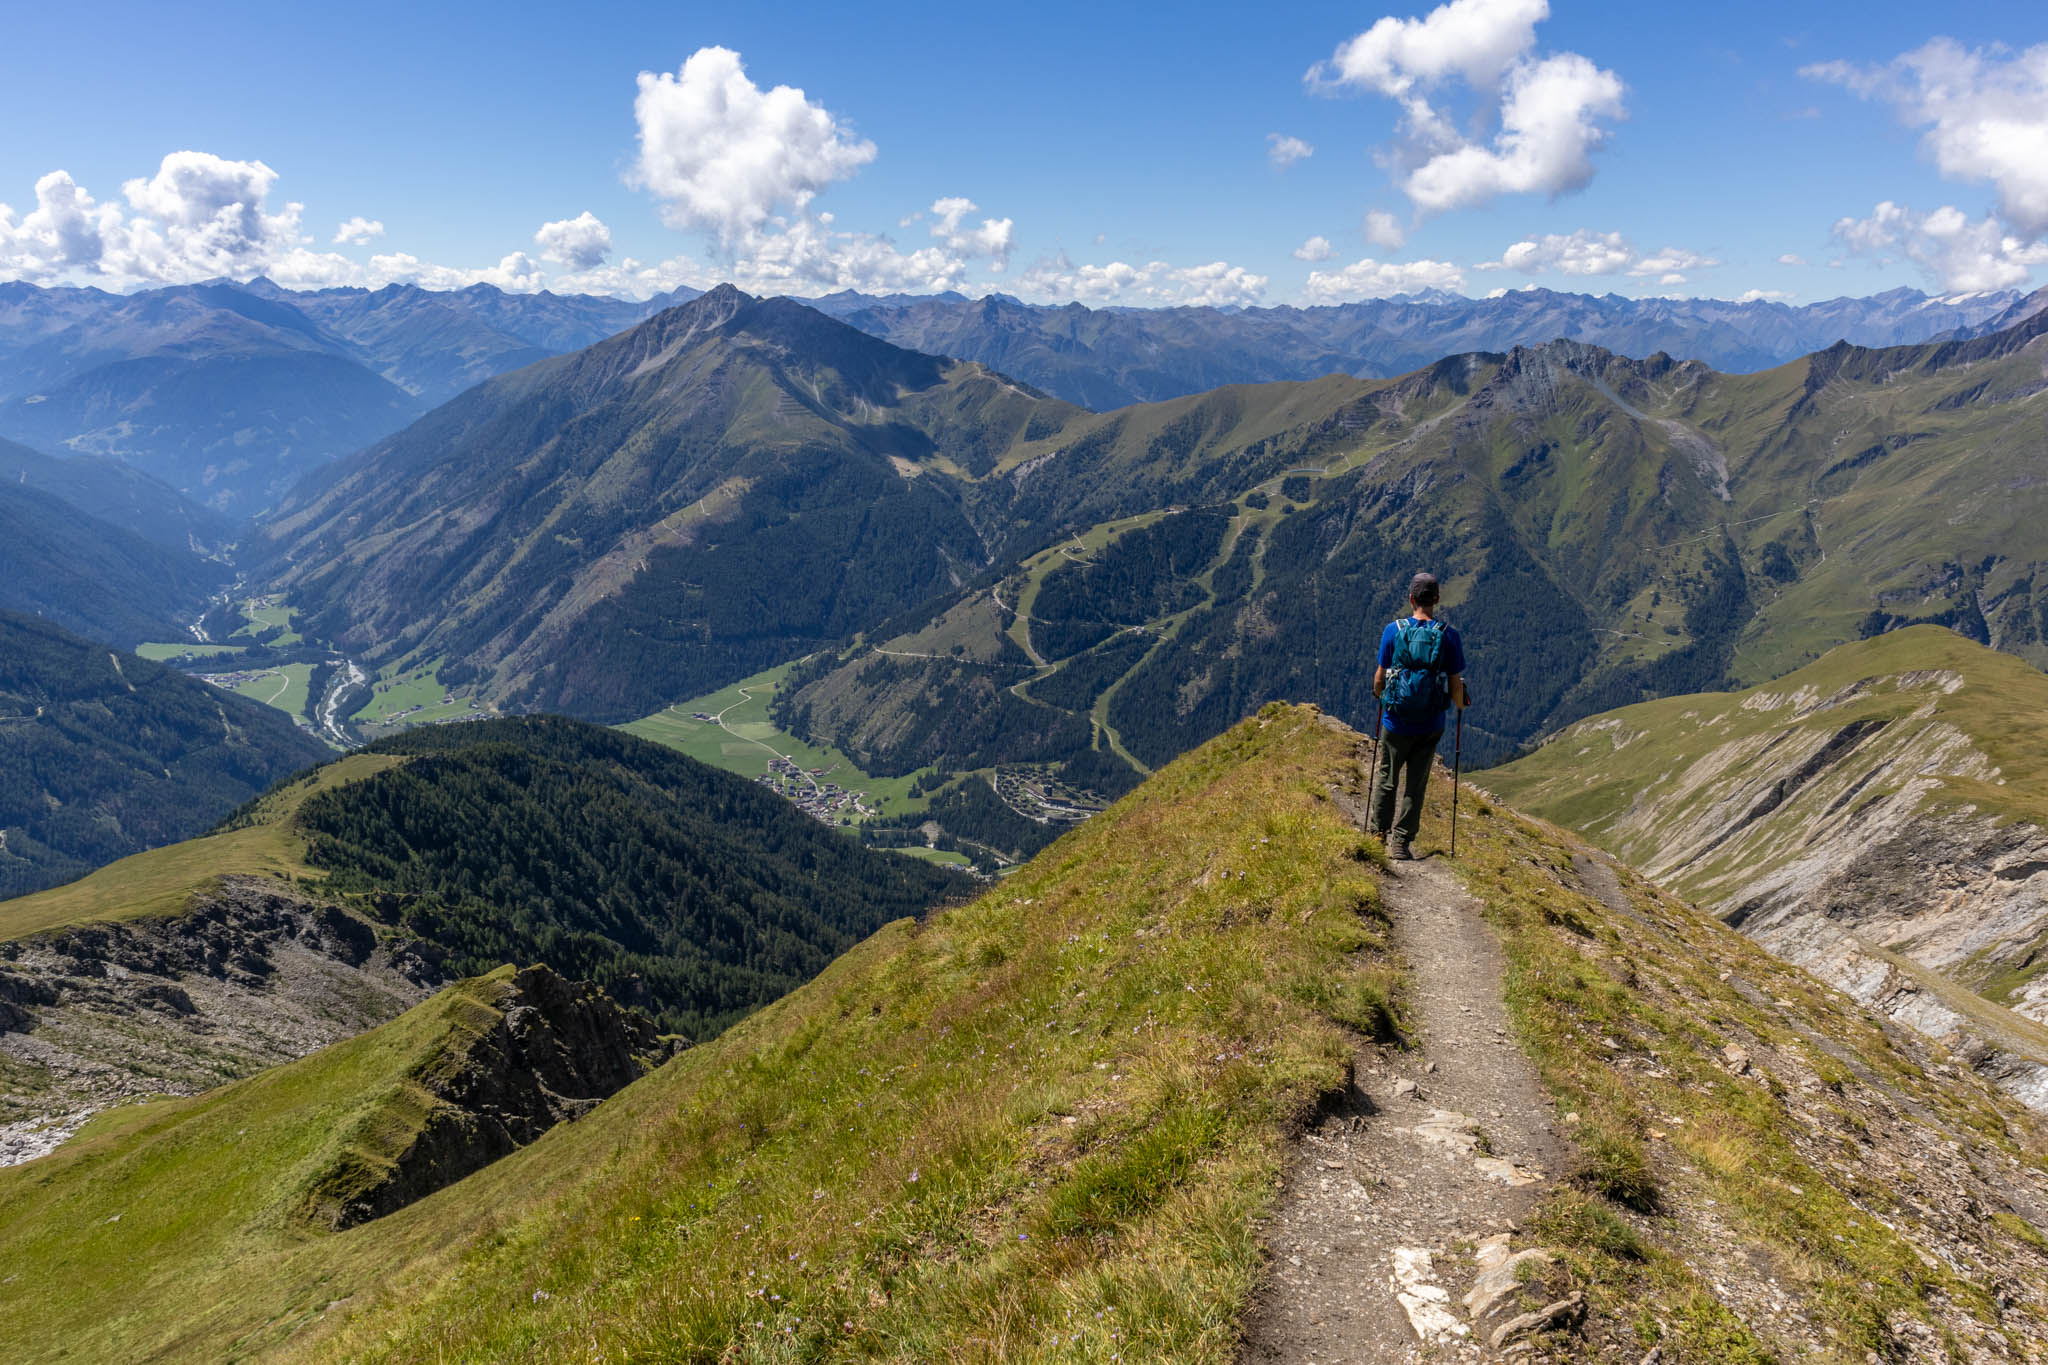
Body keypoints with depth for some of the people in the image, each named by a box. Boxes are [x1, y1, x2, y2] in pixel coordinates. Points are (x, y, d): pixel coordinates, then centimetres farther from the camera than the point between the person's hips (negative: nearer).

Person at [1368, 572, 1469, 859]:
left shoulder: (1393, 630, -9)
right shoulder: (1449, 636, -8)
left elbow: (1380, 677, -3)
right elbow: (1456, 684, -5)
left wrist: (1378, 692, 20)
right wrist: (1461, 704, 17)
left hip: (1396, 721, 0)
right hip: (1431, 725, 0)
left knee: (1385, 776, 20)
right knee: (1416, 783, 11)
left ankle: (1379, 830, 29)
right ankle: (1400, 841, 13)